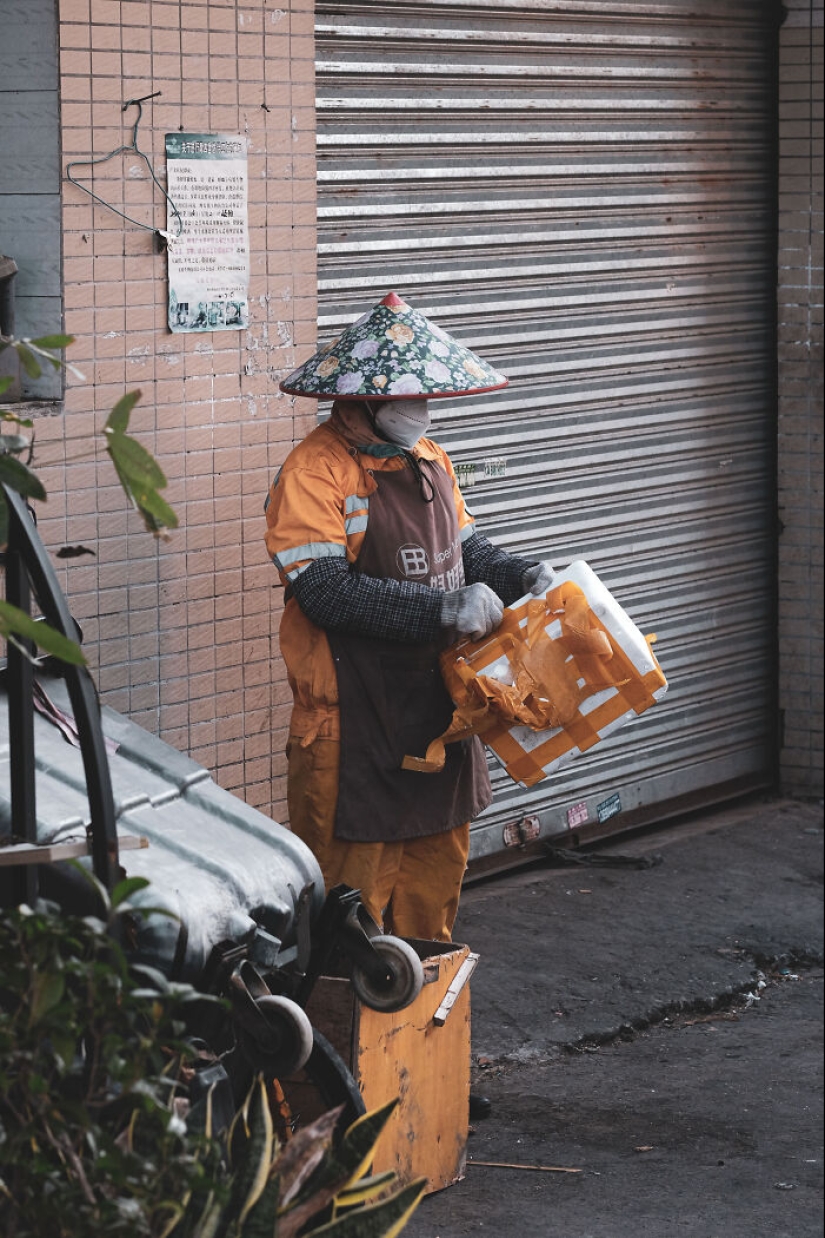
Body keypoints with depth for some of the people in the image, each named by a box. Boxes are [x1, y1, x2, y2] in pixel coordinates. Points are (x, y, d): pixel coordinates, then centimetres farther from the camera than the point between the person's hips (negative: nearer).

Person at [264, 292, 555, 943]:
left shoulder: (429, 459, 11)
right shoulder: (316, 472, -15)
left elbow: (466, 547, 19)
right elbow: (324, 590, -24)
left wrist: (526, 576, -2)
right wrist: (442, 609, -27)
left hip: (437, 707, 8)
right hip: (356, 714, -8)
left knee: (438, 866, 16)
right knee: (355, 877, -3)